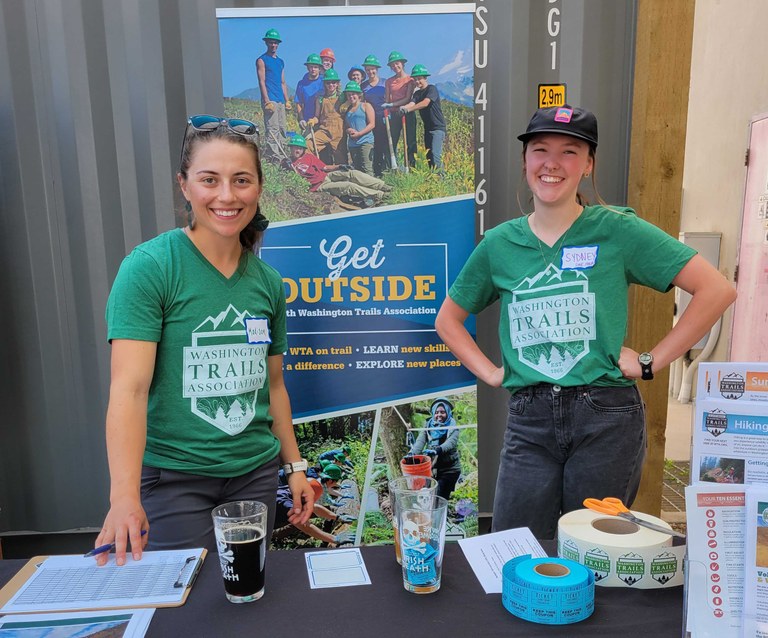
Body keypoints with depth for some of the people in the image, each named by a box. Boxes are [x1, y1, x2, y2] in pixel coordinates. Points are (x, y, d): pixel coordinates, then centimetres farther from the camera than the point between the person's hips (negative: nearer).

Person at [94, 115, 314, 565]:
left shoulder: (268, 281, 3)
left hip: (256, 474, 5)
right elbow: (129, 388, -20)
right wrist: (124, 495, -30)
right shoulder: (150, 267, -12)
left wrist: (294, 464, 13)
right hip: (174, 479, -4)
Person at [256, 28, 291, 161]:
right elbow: (261, 81, -7)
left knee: (282, 130, 5)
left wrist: (287, 101, 15)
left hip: (281, 100, 8)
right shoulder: (262, 60, 1)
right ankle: (275, 156, -15)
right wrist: (267, 101, -16)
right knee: (272, 129, -13)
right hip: (270, 100, -8)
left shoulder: (280, 62, 22)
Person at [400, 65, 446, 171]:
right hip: (427, 127, 8)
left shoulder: (432, 89, -8)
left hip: (438, 127, -8)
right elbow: (412, 103, -7)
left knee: (435, 154, -19)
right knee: (428, 156, 7)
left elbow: (425, 103, -24)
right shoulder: (417, 93, 12)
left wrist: (408, 109, -36)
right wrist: (403, 108, -30)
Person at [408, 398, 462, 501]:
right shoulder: (428, 426, 5)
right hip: (431, 468, 3)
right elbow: (420, 441, -9)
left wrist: (437, 450, -42)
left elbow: (451, 442, -22)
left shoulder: (453, 428, -4)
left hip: (450, 469, -3)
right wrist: (412, 453, -30)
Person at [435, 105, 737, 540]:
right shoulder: (499, 244, 6)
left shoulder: (617, 230, -2)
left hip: (607, 417, -2)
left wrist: (650, 362, -7)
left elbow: (718, 290, -4)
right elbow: (449, 319, 18)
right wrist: (489, 372, 5)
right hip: (529, 421, 2)